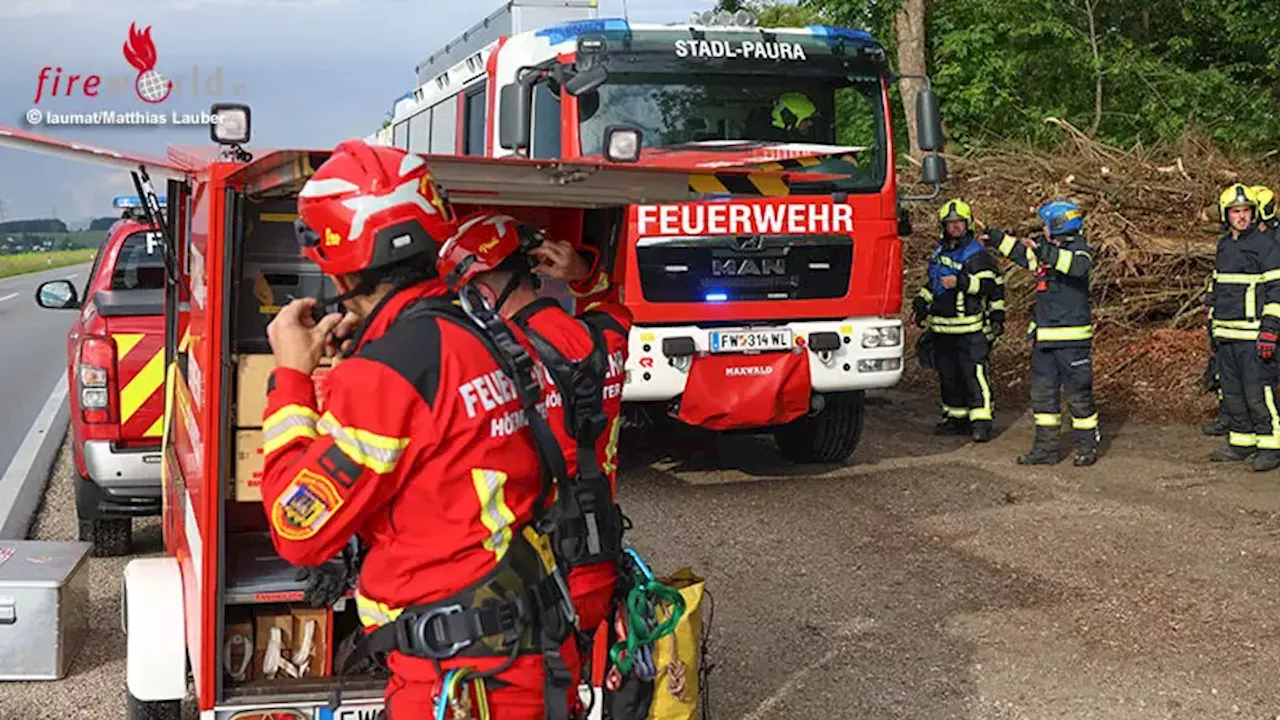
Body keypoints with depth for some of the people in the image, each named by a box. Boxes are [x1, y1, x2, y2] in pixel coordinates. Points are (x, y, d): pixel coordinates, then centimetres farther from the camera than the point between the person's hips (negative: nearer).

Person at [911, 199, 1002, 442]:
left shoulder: (977, 253, -7)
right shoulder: (940, 251, 17)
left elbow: (988, 284, -18)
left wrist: (960, 282, -27)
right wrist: (921, 301, 19)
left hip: (970, 327, -8)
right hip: (942, 326, 8)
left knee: (975, 373, -12)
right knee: (948, 374, 13)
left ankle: (981, 422, -12)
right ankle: (955, 416, 24)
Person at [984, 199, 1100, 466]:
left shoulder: (1078, 249, -10)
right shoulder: (1044, 251, 13)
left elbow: (1078, 265, -33)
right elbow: (1021, 253, 31)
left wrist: (1044, 251, -38)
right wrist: (996, 237, 30)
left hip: (1072, 337, -8)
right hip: (1044, 337, 8)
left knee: (1078, 393, -1)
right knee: (1042, 393, 9)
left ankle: (1087, 447, 10)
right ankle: (1046, 447, 16)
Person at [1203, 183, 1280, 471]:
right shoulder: (1224, 245, 14)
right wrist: (1215, 323, 22)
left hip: (1253, 336, -7)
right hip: (1226, 335, 8)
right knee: (1232, 392, 12)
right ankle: (1241, 443, 21)